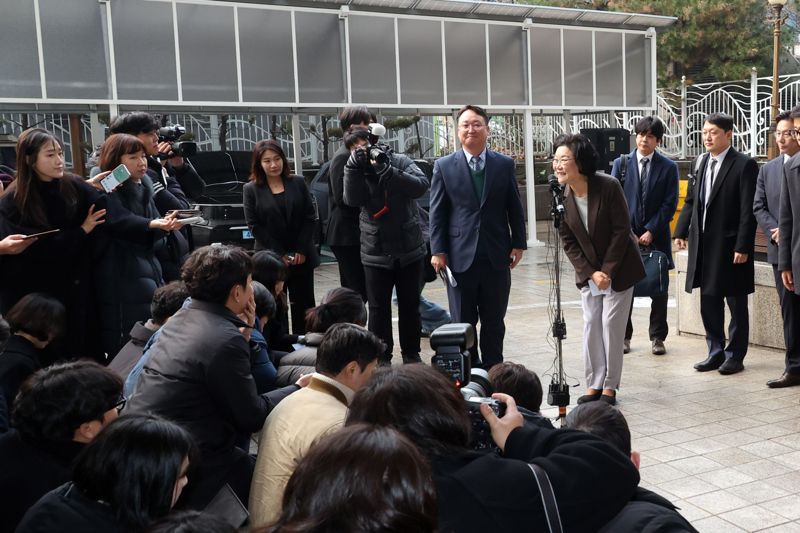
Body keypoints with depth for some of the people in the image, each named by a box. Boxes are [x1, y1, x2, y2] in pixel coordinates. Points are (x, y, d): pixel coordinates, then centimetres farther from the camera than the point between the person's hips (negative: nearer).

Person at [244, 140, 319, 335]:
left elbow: (310, 217, 3)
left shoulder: (298, 183, 6)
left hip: (302, 258, 2)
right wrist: (280, 254, -10)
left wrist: (301, 250, -7)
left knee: (304, 305, 6)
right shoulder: (251, 190, 0)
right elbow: (255, 225, -4)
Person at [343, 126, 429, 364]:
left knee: (410, 305, 12)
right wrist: (354, 165, -26)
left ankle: (411, 353, 27)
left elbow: (421, 186, -20)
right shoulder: (355, 170, 2)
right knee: (378, 308, 7)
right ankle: (381, 358, 20)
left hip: (409, 249, 0)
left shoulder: (400, 161, -3)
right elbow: (352, 199, -16)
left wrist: (385, 170, -26)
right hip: (375, 253, 1)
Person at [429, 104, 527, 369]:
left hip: (497, 256, 1)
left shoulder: (504, 164, 5)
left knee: (494, 322, 10)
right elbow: (437, 212, 1)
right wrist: (438, 251, -5)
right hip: (460, 256, -1)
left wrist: (518, 243, 2)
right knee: (463, 322, 7)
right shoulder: (444, 166, 2)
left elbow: (514, 208, 8)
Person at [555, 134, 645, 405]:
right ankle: (594, 385, 17)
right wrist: (590, 273, -12)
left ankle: (610, 386, 11)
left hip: (619, 268, -4)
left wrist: (608, 271, -16)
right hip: (588, 272, 4)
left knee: (611, 325, -2)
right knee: (590, 325, 6)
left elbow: (621, 230, -16)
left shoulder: (608, 186, -21)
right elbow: (568, 241, -4)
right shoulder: (561, 195, -9)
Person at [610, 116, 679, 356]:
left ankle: (658, 337, 17)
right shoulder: (621, 163, 5)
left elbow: (669, 204, -2)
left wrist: (651, 231, -11)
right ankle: (623, 336, 15)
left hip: (655, 236, 0)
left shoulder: (668, 167, 3)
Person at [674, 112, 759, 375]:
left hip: (730, 246, -6)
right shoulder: (701, 162, 9)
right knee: (708, 302, 13)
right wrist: (681, 231, 7)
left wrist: (742, 247, -17)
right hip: (703, 244, 6)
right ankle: (716, 353, 26)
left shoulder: (744, 165, -10)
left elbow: (749, 210, -13)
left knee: (736, 304, 7)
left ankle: (735, 356, 18)